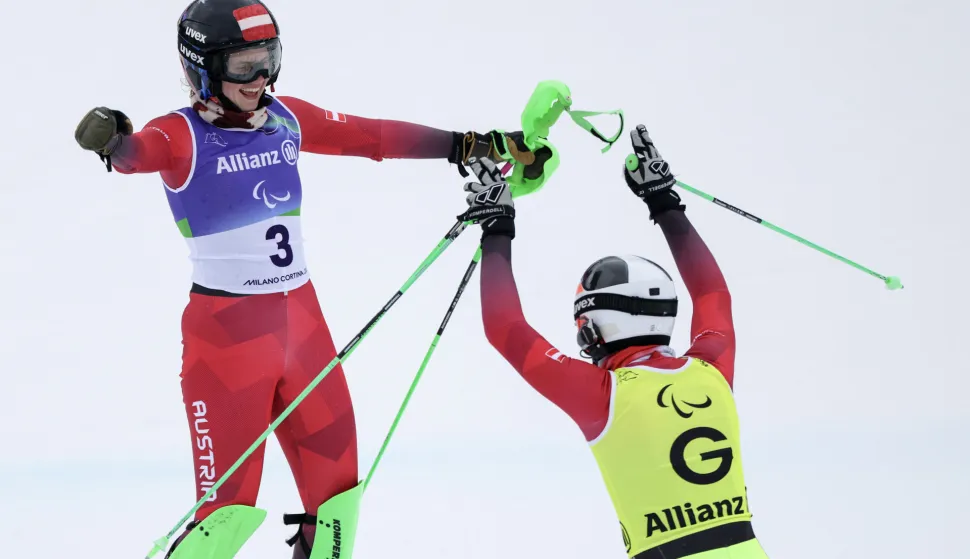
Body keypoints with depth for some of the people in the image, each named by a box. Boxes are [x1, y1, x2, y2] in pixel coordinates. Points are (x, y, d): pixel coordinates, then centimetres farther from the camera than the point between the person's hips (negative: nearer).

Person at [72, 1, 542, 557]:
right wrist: (112, 140, -56)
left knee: (335, 480, 13)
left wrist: (469, 145, 10)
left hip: (301, 318, 6)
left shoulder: (287, 119, 6)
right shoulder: (182, 135, -12)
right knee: (230, 504, -9)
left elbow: (376, 137, 12)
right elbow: (141, 152, -32)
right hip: (226, 326, -6)